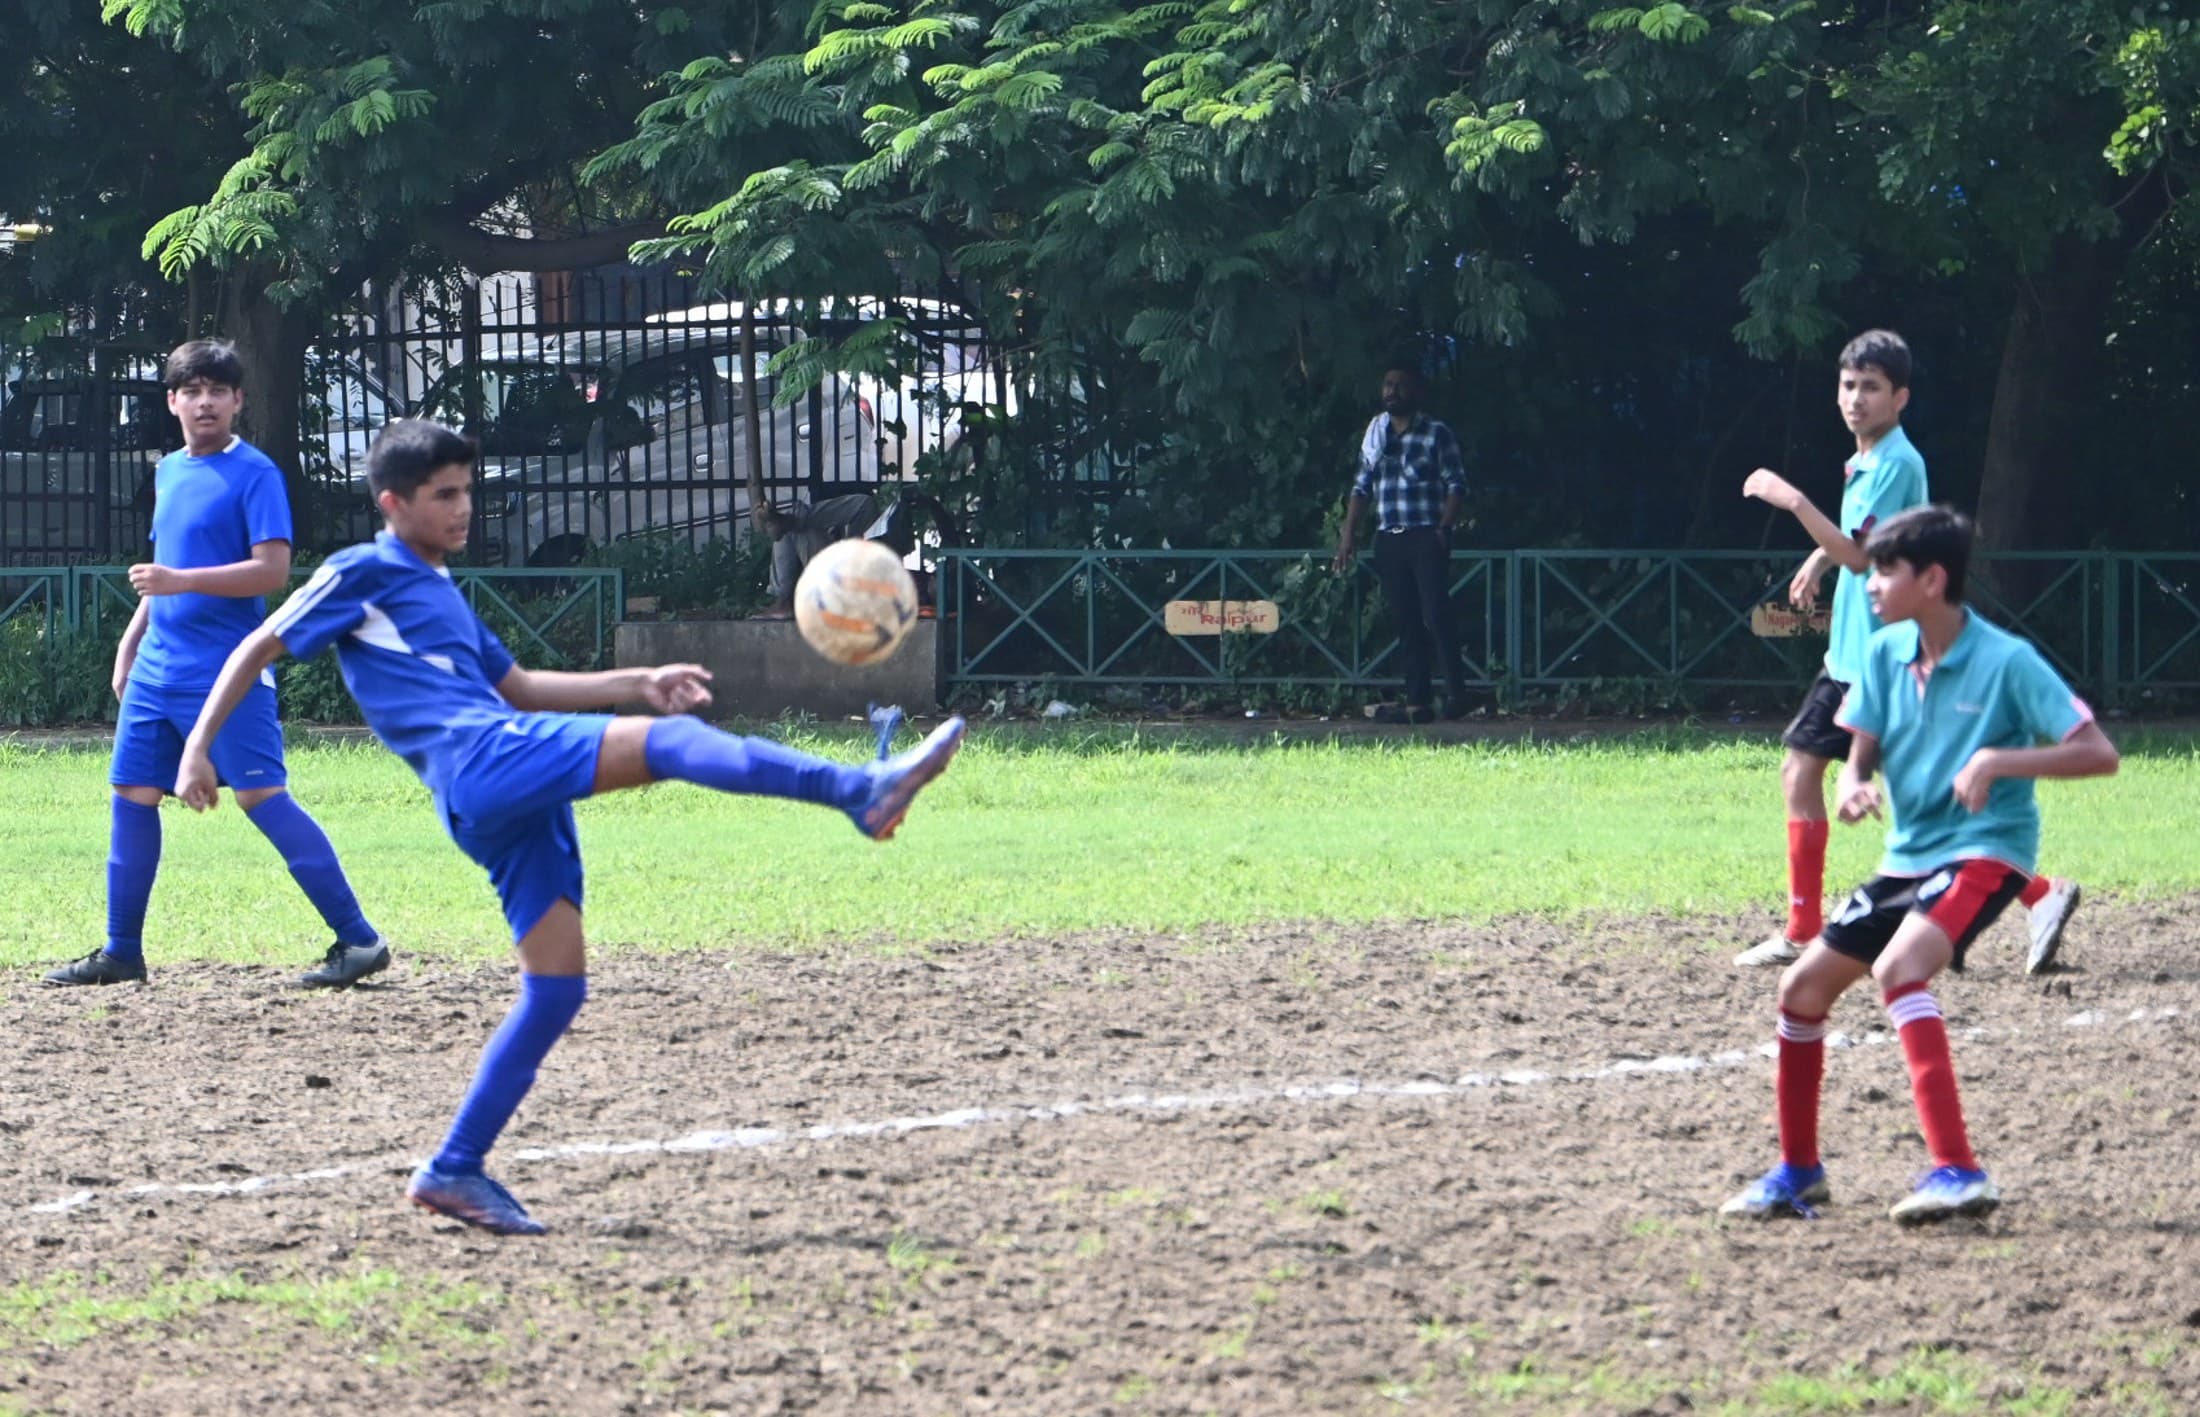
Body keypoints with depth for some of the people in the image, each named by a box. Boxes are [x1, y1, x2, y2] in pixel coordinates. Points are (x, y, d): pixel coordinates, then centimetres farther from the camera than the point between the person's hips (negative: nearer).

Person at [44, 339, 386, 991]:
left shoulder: (254, 473, -8)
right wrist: (131, 641, 21)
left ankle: (358, 940, -10)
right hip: (158, 669, 8)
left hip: (228, 670, -8)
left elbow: (272, 570, -17)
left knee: (263, 797, -12)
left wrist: (181, 582, -25)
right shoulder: (168, 472, 15)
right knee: (132, 795, 6)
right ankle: (121, 951, 16)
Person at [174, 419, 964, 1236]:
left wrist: (639, 684, 24)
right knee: (671, 741, -24)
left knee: (558, 986, 4)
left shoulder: (440, 591, 30)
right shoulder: (363, 576, 7)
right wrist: (199, 748, -3)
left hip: (515, 801, 9)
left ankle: (456, 1170, 6)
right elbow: (258, 649, 6)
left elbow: (517, 685, 34)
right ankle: (862, 791, -40)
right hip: (481, 760, -9)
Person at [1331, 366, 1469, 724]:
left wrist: (1444, 528, -15)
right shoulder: (1375, 436, 15)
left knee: (1436, 616, -14)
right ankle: (1417, 703, 3)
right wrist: (1347, 537, 10)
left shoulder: (1436, 435, 1)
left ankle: (1456, 692, -13)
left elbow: (1457, 485, -2)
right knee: (1407, 624, 3)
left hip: (1426, 537, -5)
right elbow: (1361, 489, 18)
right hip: (1388, 541, 5)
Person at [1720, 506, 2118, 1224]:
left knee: (1898, 967, -32)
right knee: (1804, 985, 9)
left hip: (1985, 848, -8)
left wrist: (2001, 762, -31)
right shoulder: (1885, 654, 1)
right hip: (1909, 854, 8)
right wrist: (1852, 789, -18)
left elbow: (2098, 753, -19)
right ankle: (1798, 1171, 28)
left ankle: (1958, 1172, -34)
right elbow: (1860, 756, 6)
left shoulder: (2006, 661, -17)